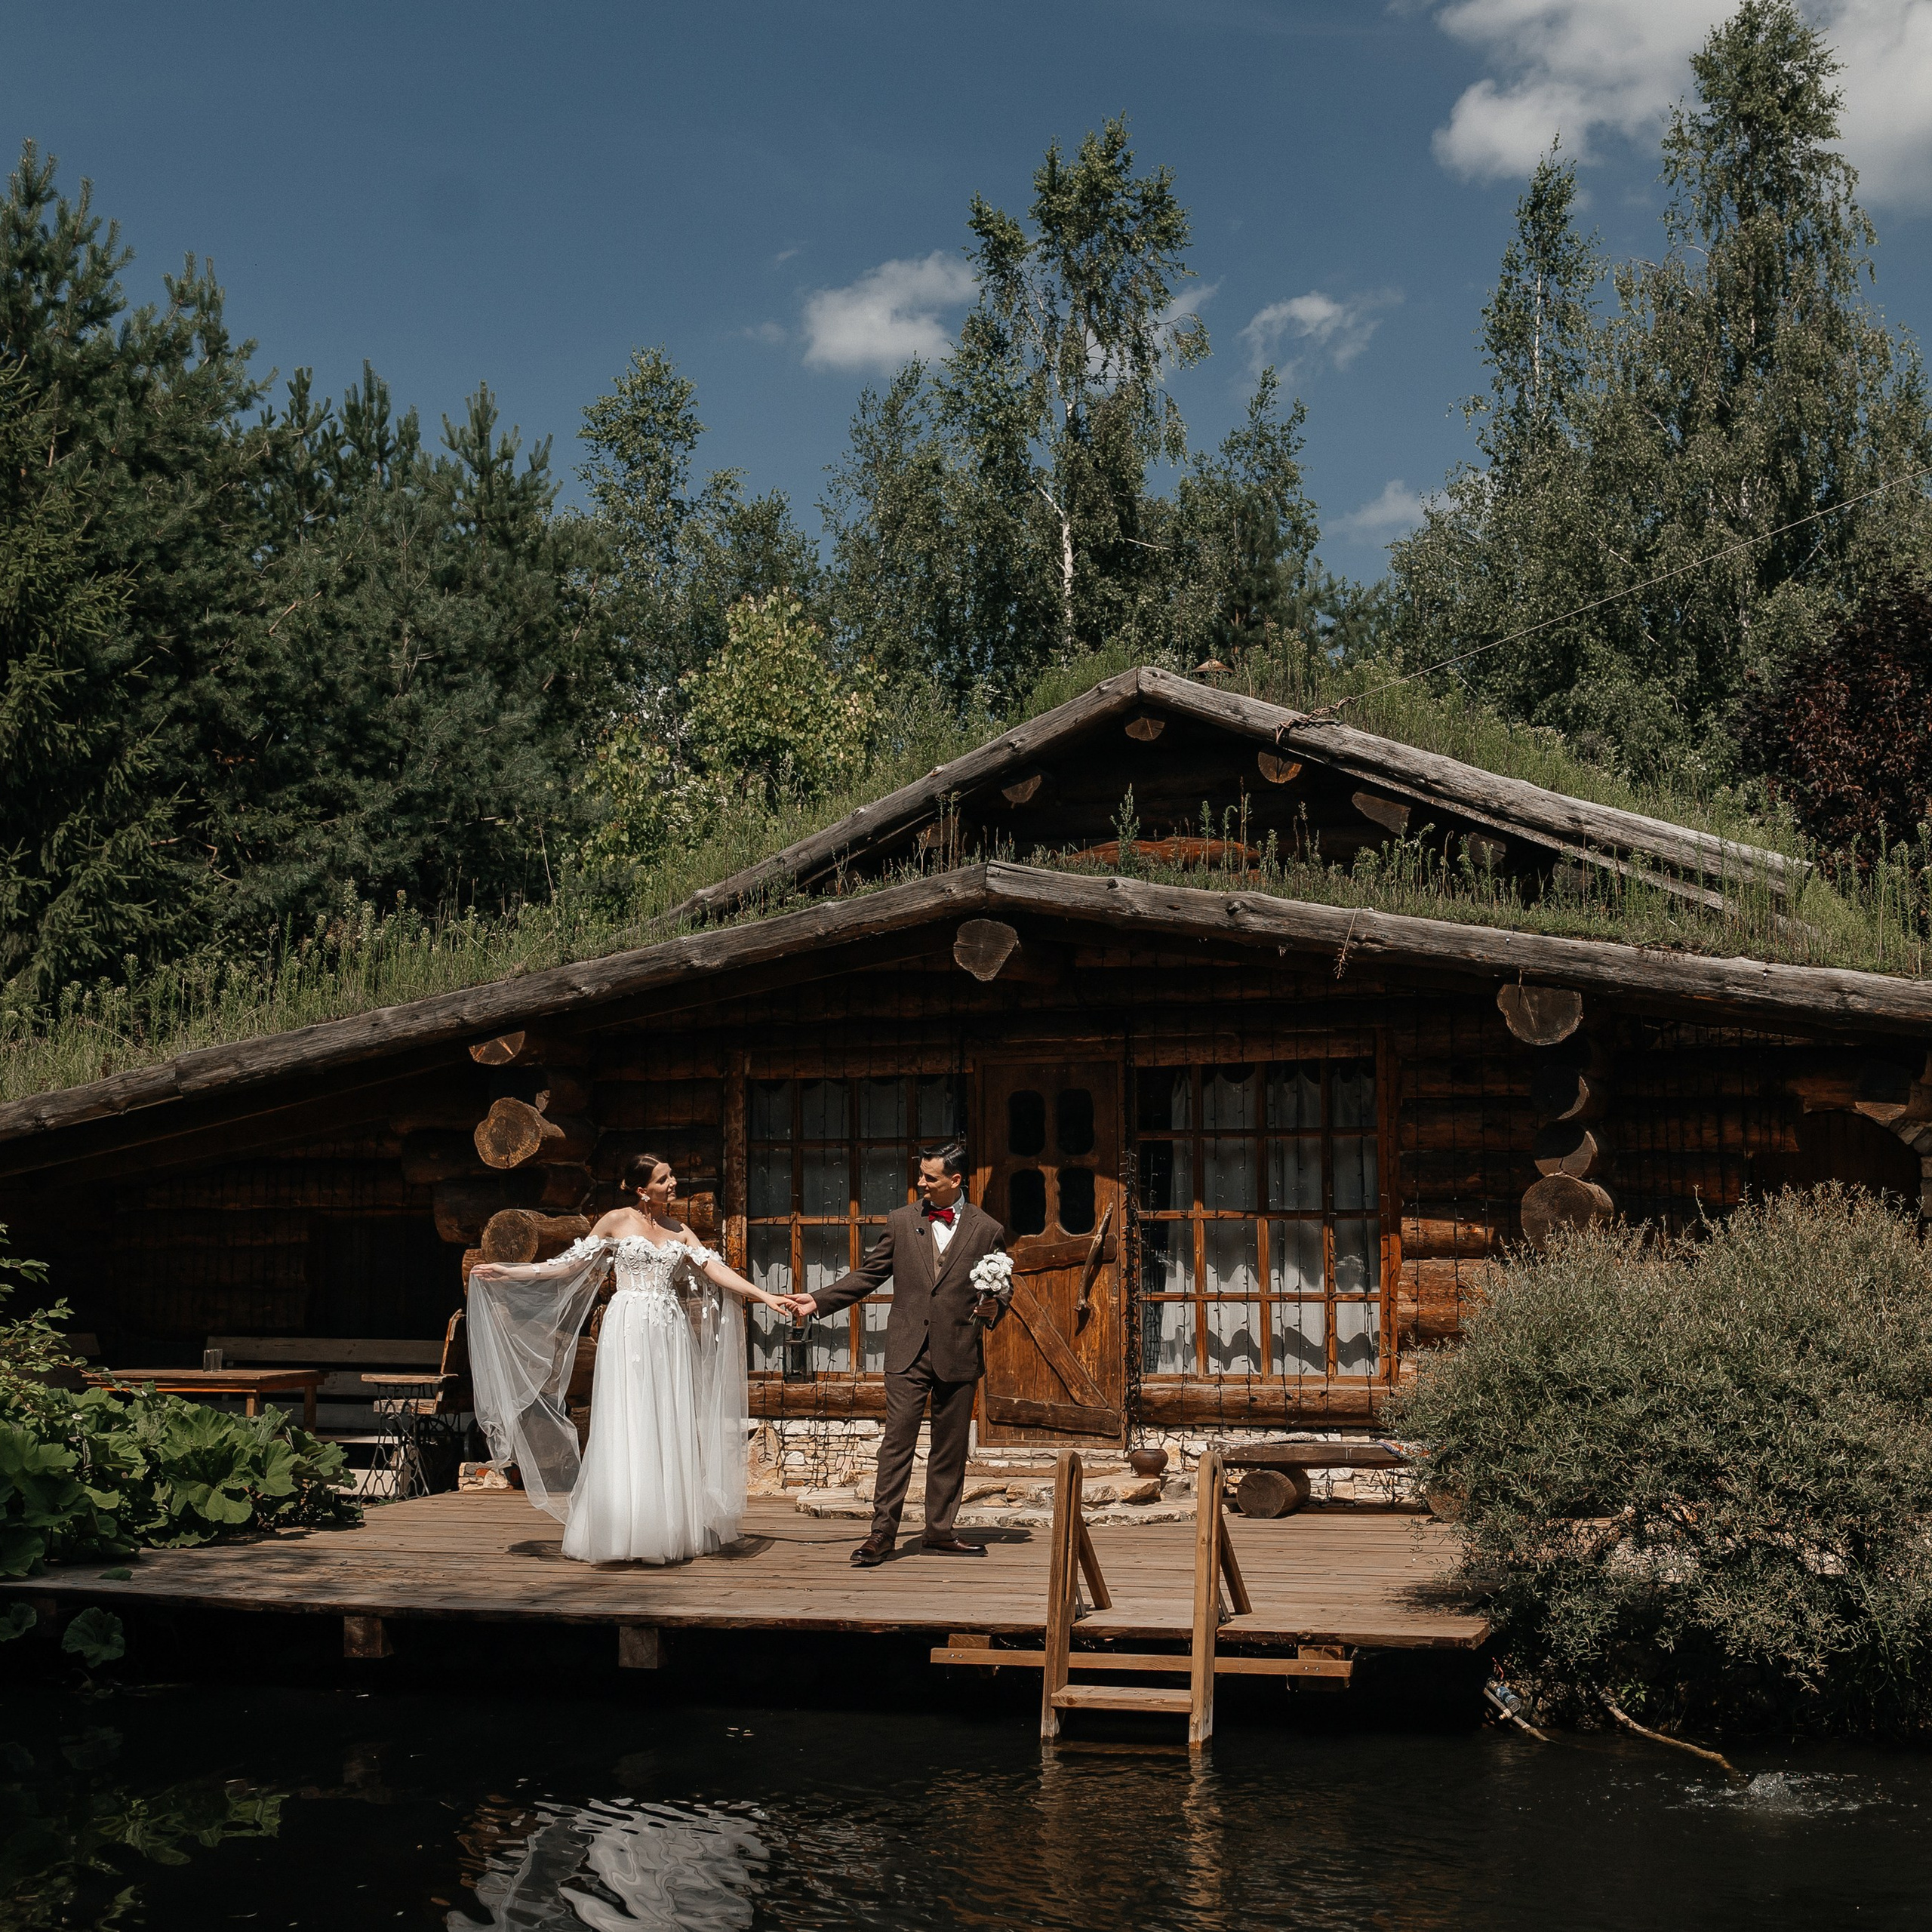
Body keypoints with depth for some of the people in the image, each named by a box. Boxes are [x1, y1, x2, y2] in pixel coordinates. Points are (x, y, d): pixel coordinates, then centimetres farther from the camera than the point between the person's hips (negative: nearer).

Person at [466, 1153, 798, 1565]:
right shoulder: (617, 1222, 2)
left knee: (668, 1431, 1)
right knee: (627, 1431, -6)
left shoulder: (680, 1232, 13)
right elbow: (570, 1265, 3)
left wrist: (764, 1295, -4)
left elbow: (716, 1270, 5)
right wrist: (507, 1273, -2)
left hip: (669, 1331, 4)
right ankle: (623, 1532, -2)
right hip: (629, 1329, -4)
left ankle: (667, 1530, 6)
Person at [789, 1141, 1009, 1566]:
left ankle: (940, 1531, 18)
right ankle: (883, 1531, -1)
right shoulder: (901, 1221, 7)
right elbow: (868, 1275, 10)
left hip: (958, 1354, 0)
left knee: (950, 1447, 7)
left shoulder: (988, 1230, 4)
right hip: (908, 1352, 0)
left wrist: (993, 1309, -10)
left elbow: (1001, 1290, 12)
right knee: (898, 1439, -5)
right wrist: (819, 1300, 3)